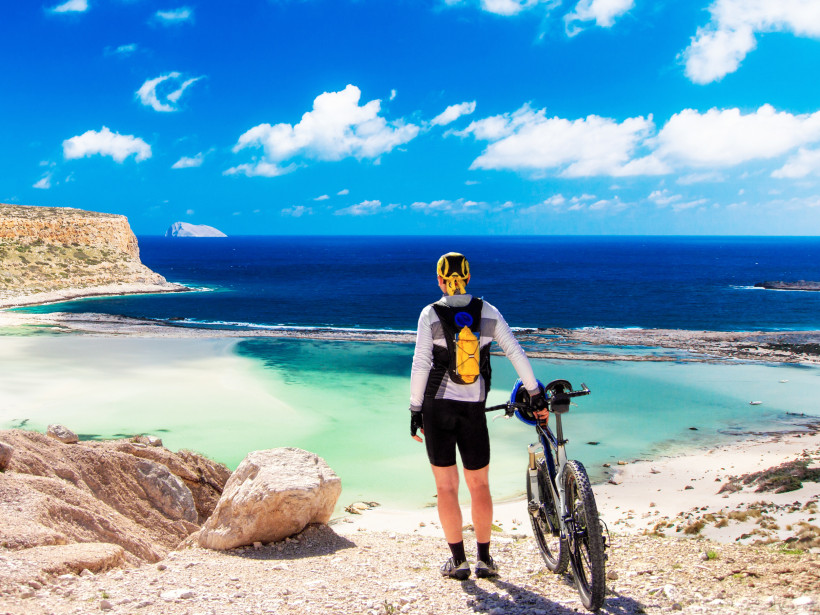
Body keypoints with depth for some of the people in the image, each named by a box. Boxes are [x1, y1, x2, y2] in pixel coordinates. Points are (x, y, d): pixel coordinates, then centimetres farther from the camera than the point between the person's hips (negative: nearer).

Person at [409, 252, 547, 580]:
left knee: (446, 486, 6)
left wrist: (415, 410, -3)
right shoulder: (487, 312, 1)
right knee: (480, 485, 13)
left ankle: (458, 560, 9)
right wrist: (536, 395, 9)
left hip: (437, 407, -1)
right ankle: (484, 559, 16)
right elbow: (516, 353, 1)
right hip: (474, 409, 2)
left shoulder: (430, 314, -5)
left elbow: (420, 365, -9)